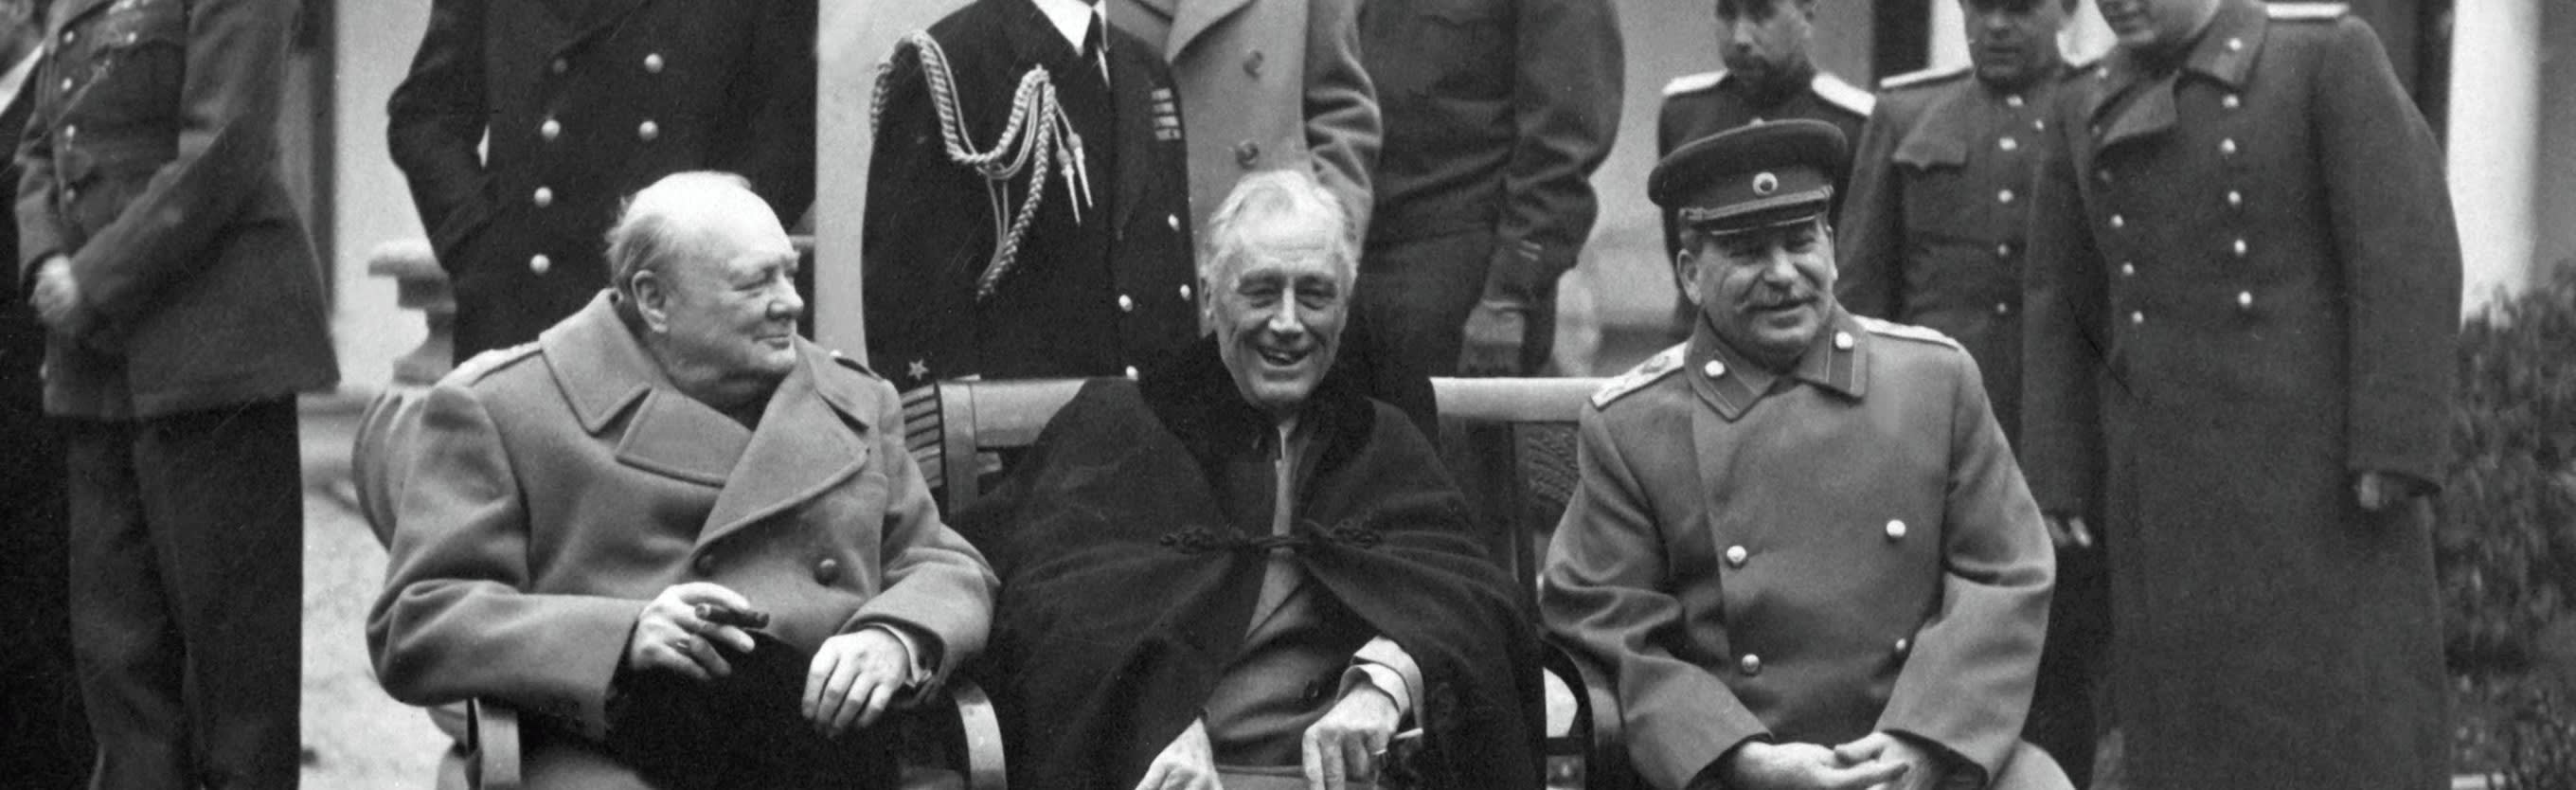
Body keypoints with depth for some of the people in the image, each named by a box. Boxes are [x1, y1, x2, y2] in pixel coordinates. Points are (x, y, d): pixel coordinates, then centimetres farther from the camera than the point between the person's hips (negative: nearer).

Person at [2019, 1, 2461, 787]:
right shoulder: (2088, 117, 11)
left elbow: (2410, 253, -11)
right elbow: (2063, 317, 12)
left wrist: (2394, 451, -17)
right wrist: (2056, 493, 4)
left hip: (2320, 463, -4)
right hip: (2174, 484, 5)